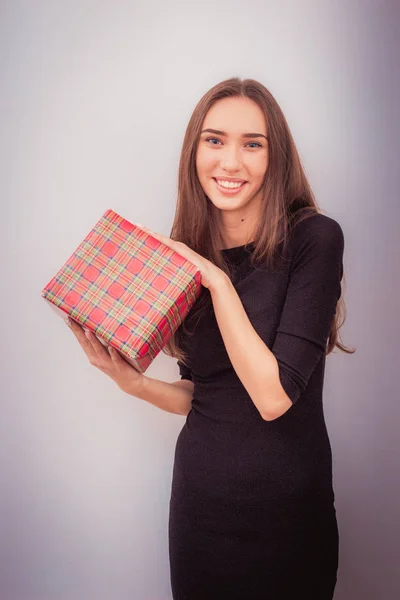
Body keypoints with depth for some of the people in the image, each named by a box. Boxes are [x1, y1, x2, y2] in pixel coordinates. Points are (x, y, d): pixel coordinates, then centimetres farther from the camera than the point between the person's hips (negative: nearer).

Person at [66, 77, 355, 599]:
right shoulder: (185, 254, -2)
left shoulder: (314, 238, -15)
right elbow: (200, 394, 5)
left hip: (288, 499, -3)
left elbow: (274, 397, -21)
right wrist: (133, 382, -12)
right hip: (202, 494, 3)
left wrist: (218, 281, -21)